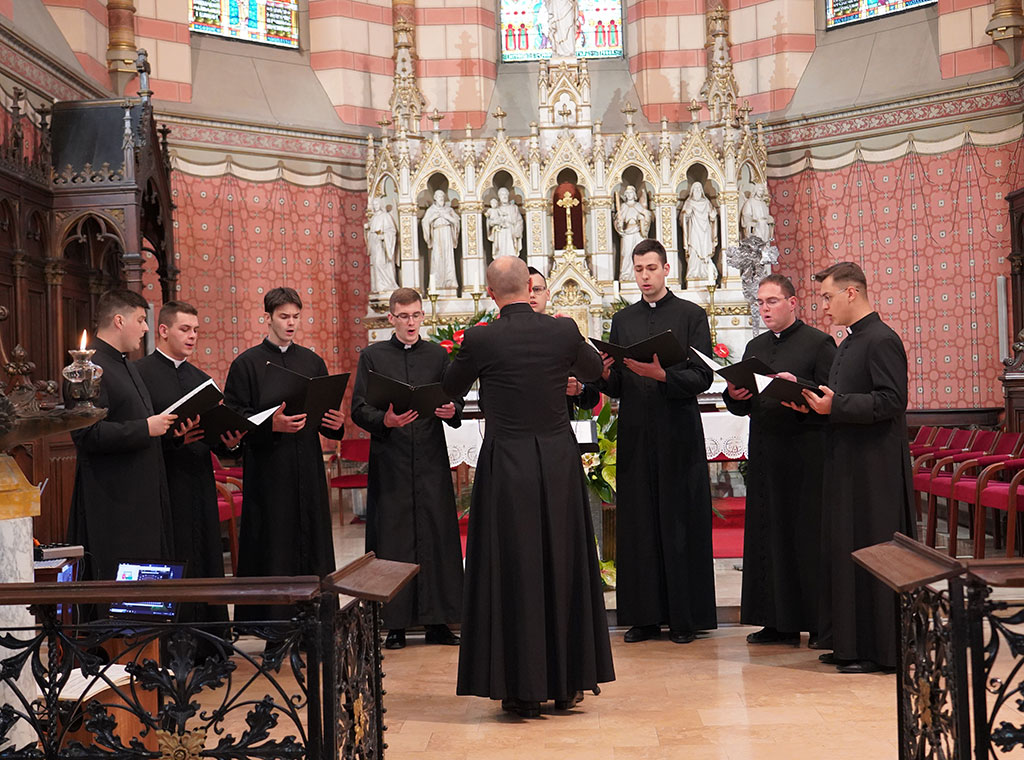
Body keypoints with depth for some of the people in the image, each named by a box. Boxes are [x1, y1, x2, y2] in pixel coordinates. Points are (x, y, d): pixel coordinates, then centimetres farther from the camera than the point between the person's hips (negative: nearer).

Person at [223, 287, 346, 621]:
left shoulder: (312, 362, 14)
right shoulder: (247, 364, 2)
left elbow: (326, 414, 17)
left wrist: (336, 423, -5)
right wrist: (272, 425, -20)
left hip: (308, 470, 4)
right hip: (267, 471, -4)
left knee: (311, 544, 4)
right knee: (272, 550, -3)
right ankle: (272, 620, 3)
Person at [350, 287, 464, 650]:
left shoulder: (438, 355, 12)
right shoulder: (372, 356, 6)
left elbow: (454, 402, 11)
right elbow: (358, 410, 1)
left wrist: (450, 411, -12)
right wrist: (385, 420, -18)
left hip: (431, 460, 1)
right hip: (390, 460, -1)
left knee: (436, 534, 0)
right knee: (392, 536, -1)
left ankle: (437, 620, 8)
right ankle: (395, 623, 6)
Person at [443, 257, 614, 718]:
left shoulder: (480, 339, -9)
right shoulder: (564, 331, -3)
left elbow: (450, 389, 9)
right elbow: (594, 369, 18)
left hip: (506, 463, -2)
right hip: (559, 460, 2)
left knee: (513, 570, 5)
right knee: (563, 565, 13)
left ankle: (522, 691, 9)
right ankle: (567, 683, 23)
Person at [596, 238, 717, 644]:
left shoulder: (691, 316, 3)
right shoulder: (622, 320, 14)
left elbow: (703, 377, -6)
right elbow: (615, 386, 13)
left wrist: (661, 375, -21)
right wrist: (605, 375, -9)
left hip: (678, 436, -3)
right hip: (635, 436, 4)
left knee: (681, 525, -1)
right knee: (638, 526, 4)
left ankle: (685, 617, 6)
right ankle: (645, 615, 12)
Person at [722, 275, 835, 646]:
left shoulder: (818, 343, -2)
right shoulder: (755, 347, 18)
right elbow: (741, 406, 19)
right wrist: (734, 396, -3)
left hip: (805, 455, -6)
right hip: (764, 455, 6)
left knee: (808, 536, -4)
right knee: (768, 536, 6)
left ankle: (819, 621, 5)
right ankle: (778, 621, 13)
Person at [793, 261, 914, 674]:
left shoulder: (882, 340, -13)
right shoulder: (849, 344, 17)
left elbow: (890, 402, -20)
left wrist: (835, 405, -22)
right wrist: (815, 404, 6)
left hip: (874, 471, -10)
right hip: (846, 467, 10)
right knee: (843, 550, 13)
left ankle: (878, 649, 4)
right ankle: (849, 643, 21)